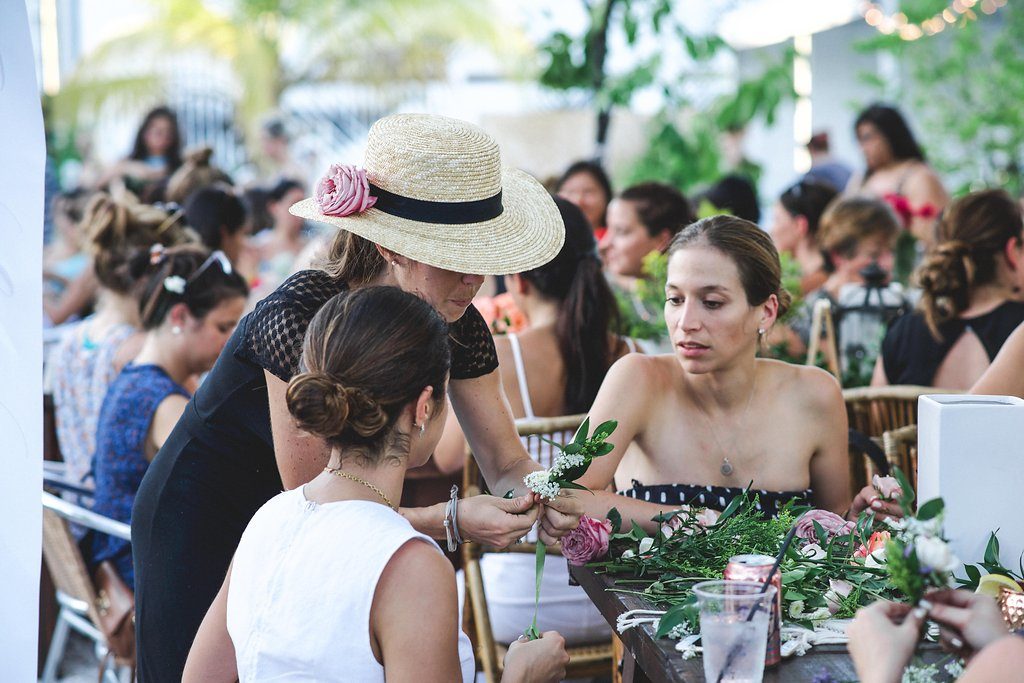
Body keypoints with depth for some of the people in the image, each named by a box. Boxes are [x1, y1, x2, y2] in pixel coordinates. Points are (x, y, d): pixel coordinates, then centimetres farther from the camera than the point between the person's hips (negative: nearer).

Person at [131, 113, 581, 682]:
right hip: (201, 529, -6)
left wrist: (538, 492, -31)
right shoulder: (302, 315, -32)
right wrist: (452, 520, -39)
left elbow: (505, 462, -7)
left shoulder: (458, 327, -13)